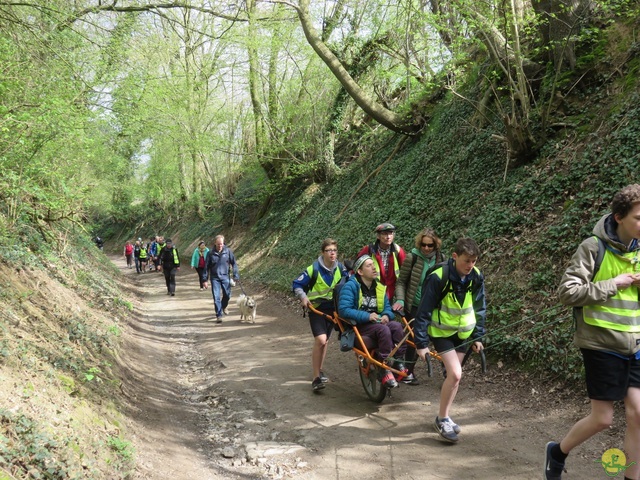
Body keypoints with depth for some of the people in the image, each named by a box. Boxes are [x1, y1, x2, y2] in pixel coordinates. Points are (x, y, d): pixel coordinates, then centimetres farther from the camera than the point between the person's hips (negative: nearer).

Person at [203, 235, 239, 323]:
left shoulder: (228, 251, -4)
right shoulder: (211, 253, -4)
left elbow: (234, 263, 2)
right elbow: (206, 267, 2)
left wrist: (236, 275, -4)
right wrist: (205, 280, 1)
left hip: (225, 277, 1)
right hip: (214, 278, -1)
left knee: (227, 295, 8)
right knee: (216, 297, -5)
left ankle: (224, 307, 40)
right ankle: (219, 315, 1)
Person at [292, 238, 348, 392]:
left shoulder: (340, 268, -4)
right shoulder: (314, 268, -15)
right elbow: (297, 284, -9)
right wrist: (303, 297, -24)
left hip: (333, 308, 5)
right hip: (316, 308, -5)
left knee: (324, 340, 15)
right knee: (320, 340, -20)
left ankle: (319, 370, 33)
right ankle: (316, 377, -14)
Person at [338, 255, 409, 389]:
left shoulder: (379, 287, 15)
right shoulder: (350, 286, -7)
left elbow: (387, 307, 14)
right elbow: (343, 310, -17)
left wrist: (386, 315, -11)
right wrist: (367, 316, -25)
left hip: (377, 323, 6)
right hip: (359, 327, -5)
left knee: (396, 326, -27)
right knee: (383, 329, -35)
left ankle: (398, 362, -19)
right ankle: (385, 370, -30)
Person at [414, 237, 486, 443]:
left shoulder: (476, 277, -9)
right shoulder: (438, 277, -24)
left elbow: (479, 309, 5)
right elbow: (423, 312, -18)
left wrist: (478, 337, 6)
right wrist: (421, 343, -18)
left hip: (463, 332, 5)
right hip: (441, 331, -5)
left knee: (453, 375, 9)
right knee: (455, 374, -15)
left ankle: (443, 416, 26)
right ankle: (442, 419, 2)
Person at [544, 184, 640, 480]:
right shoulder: (594, 247, -12)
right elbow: (567, 292, -17)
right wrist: (613, 284, -18)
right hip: (602, 344, -5)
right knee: (603, 418, 2)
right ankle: (558, 453, 27)